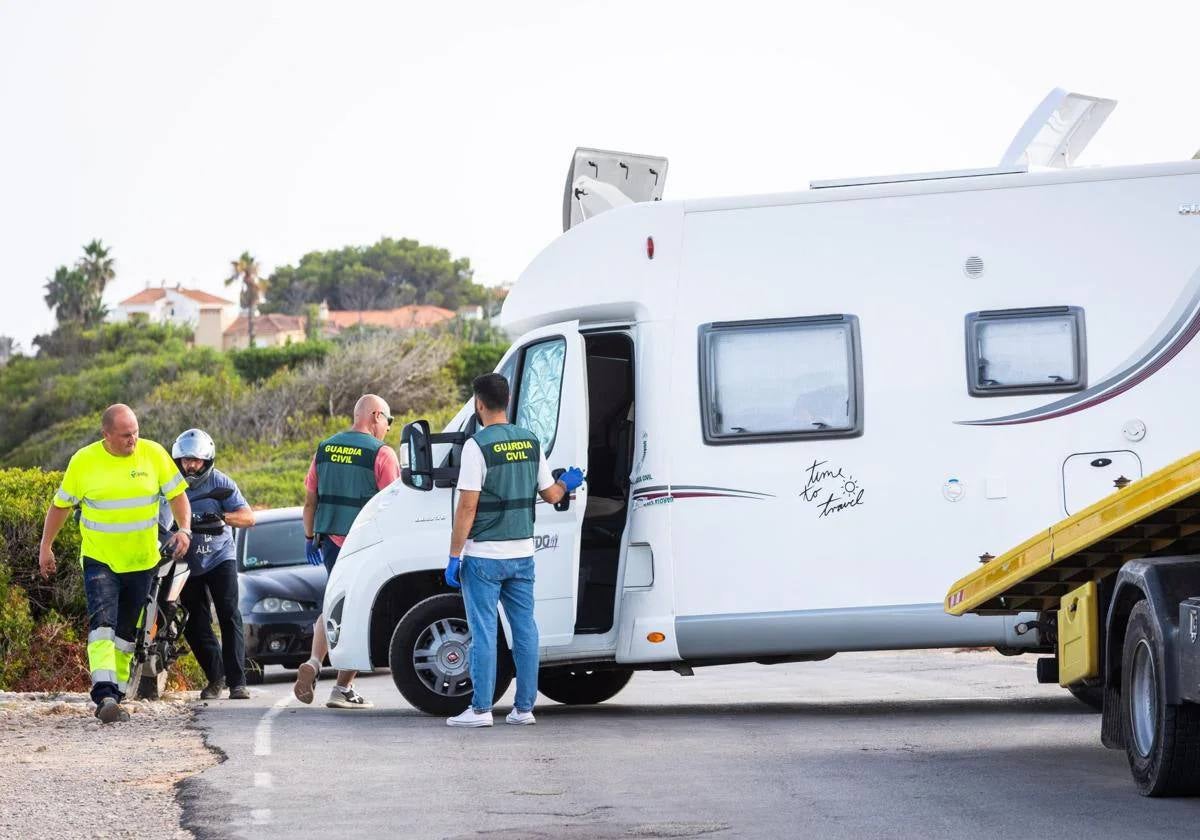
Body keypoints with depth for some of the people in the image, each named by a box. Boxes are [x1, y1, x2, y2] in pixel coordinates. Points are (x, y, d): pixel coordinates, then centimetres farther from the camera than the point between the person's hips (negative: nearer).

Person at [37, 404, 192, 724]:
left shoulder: (154, 454, -4)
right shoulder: (83, 462, -7)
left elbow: (177, 494, 3)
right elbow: (61, 505, 5)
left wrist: (184, 530, -13)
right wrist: (45, 547, 7)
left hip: (141, 561, 2)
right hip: (99, 559, -2)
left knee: (127, 631, 10)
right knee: (102, 622, -19)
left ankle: (115, 694, 21)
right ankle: (104, 694, -29)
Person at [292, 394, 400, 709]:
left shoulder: (325, 449, 9)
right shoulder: (381, 453, -9)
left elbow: (310, 500, 12)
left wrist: (310, 537, 21)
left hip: (330, 540, 5)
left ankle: (314, 663, -2)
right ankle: (343, 689, 4)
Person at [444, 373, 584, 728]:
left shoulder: (478, 445, -12)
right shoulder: (530, 442, 6)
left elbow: (467, 506, -15)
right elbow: (550, 494, 13)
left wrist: (454, 556, -10)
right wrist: (567, 484, 36)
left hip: (484, 555, -6)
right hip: (522, 553, 6)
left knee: (483, 632, -2)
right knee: (525, 629, 8)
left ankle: (481, 709, -2)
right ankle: (524, 708, 10)